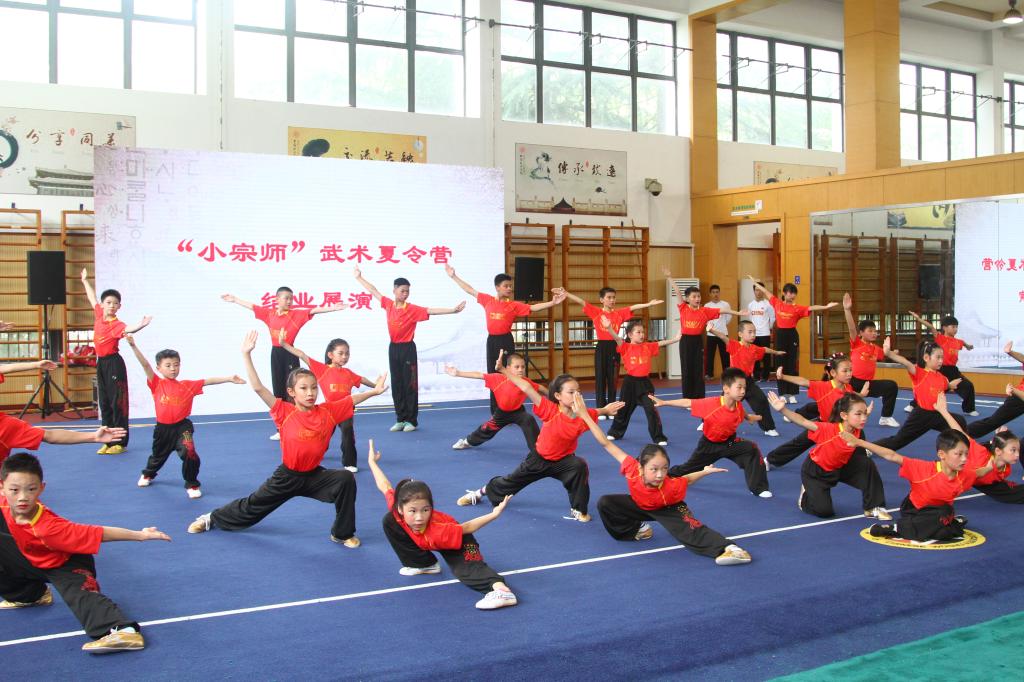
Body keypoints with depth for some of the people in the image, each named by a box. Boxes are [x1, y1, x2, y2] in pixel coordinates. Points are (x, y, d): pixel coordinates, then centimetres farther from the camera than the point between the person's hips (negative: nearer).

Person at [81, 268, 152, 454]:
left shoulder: (116, 325, -16)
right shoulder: (99, 315, 5)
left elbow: (127, 329, -39)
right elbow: (92, 298, 23)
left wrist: (140, 326, -60)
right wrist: (85, 281, 35)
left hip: (114, 363, -8)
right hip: (101, 363, 8)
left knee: (117, 402, -4)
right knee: (104, 403, 10)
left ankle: (120, 442, 0)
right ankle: (108, 441, 16)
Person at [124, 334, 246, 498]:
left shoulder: (188, 386, -2)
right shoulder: (157, 384, -5)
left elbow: (208, 381, -7)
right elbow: (145, 364, -15)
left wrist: (230, 379, -14)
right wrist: (133, 346, -26)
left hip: (182, 426, -1)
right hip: (162, 428, 1)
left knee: (189, 453, -22)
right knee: (158, 456, 24)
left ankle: (192, 485, 0)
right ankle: (148, 475, 58)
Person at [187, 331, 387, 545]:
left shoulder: (327, 412, -9)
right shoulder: (284, 412, -16)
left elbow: (351, 400, -1)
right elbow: (258, 388, -22)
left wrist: (374, 391, -6)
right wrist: (246, 355, -26)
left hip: (315, 475, 1)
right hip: (287, 475, -1)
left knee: (346, 479, -23)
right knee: (254, 504, 13)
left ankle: (342, 533, -7)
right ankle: (213, 518, 43)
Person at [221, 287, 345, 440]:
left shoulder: (297, 314, -7)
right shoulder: (269, 313, 5)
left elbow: (314, 310, -19)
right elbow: (251, 306, 17)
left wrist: (333, 308, -33)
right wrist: (234, 299, 25)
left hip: (290, 354, -4)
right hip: (276, 353, 5)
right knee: (278, 391, 11)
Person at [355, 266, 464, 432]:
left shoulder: (413, 309, -10)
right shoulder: (389, 304, 2)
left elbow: (431, 311, -19)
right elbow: (373, 291, 14)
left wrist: (453, 310, -29)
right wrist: (359, 277, 22)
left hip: (407, 349, -4)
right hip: (393, 348, 4)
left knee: (409, 385, 0)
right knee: (396, 385, 8)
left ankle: (412, 420, 6)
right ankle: (401, 419, 16)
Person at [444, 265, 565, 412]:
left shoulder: (514, 305, -3)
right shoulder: (487, 300, 3)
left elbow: (533, 307, -12)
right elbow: (470, 290, 10)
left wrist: (553, 302, -25)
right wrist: (453, 276, 12)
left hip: (506, 341, -3)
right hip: (492, 341, 3)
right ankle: (495, 412, 19)